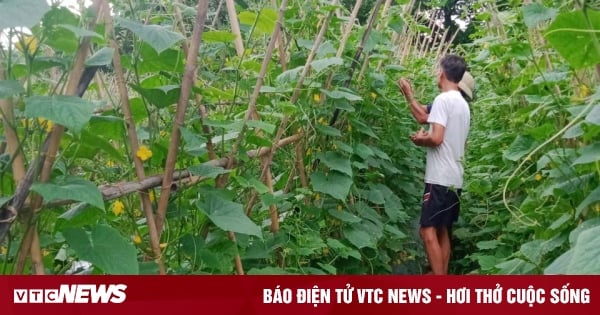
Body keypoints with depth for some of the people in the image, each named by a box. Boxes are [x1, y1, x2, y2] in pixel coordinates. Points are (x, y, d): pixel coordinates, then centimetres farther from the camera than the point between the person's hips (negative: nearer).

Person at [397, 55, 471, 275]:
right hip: (454, 179, 10)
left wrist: (418, 139, -2)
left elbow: (436, 138, -22)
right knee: (442, 231, 15)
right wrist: (409, 95, 27)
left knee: (428, 230, -9)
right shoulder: (462, 104, 16)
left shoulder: (443, 99, -13)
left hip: (440, 178, -10)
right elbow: (425, 117, 24)